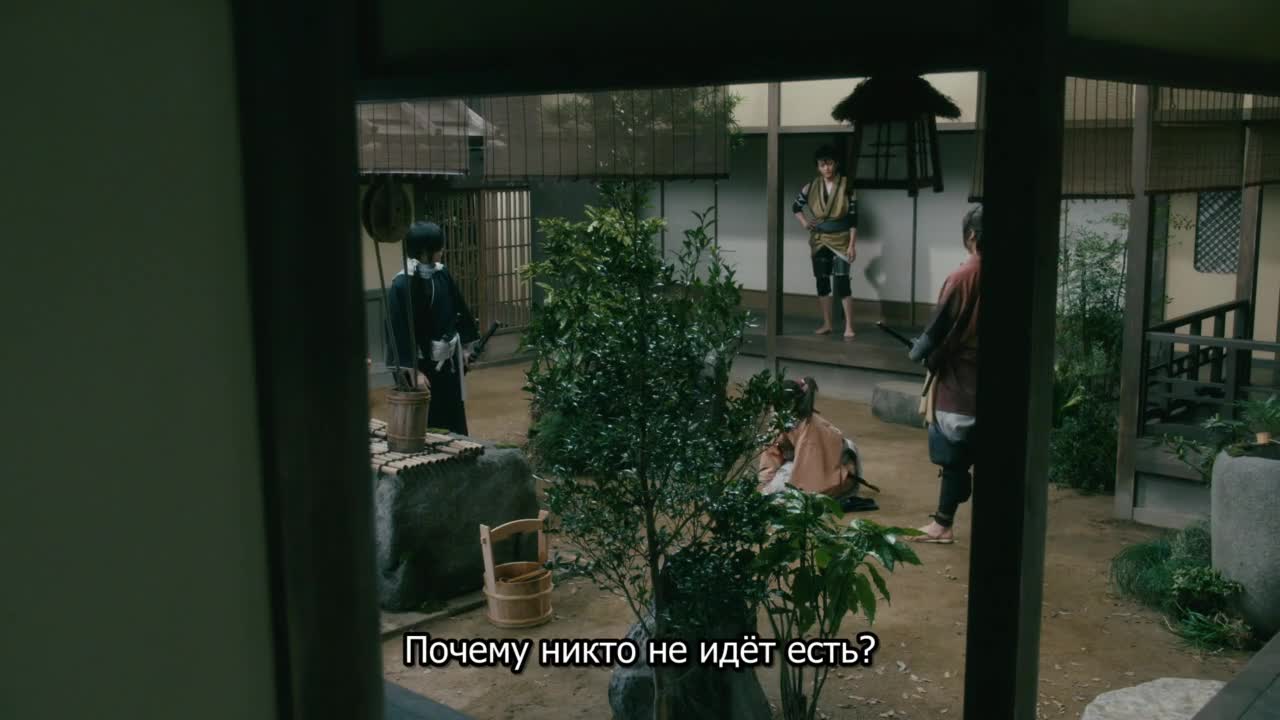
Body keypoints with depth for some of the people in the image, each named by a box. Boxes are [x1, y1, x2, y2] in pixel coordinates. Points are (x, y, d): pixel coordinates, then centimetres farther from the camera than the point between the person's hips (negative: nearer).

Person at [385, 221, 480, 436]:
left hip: (448, 359, 7)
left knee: (454, 418, 15)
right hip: (424, 363, -7)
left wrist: (465, 346, 16)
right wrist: (413, 370, -20)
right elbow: (399, 331, -20)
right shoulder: (403, 284, -19)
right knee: (428, 423, 3)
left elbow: (458, 310, 14)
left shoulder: (441, 273, 2)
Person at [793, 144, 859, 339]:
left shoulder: (846, 186, -8)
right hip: (819, 241, 4)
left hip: (840, 240, -4)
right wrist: (804, 223, 2)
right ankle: (827, 324, 17)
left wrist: (852, 244, -11)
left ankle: (849, 327, -7)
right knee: (822, 282, 7)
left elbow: (853, 217, -7)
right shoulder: (812, 186, 1)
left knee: (841, 283, -11)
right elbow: (796, 206, 17)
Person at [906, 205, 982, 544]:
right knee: (963, 453, 11)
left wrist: (916, 353, 6)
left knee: (953, 455, 2)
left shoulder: (962, 277, -16)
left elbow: (938, 329, -13)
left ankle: (945, 524, 8)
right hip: (982, 379, 5)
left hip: (959, 379, -5)